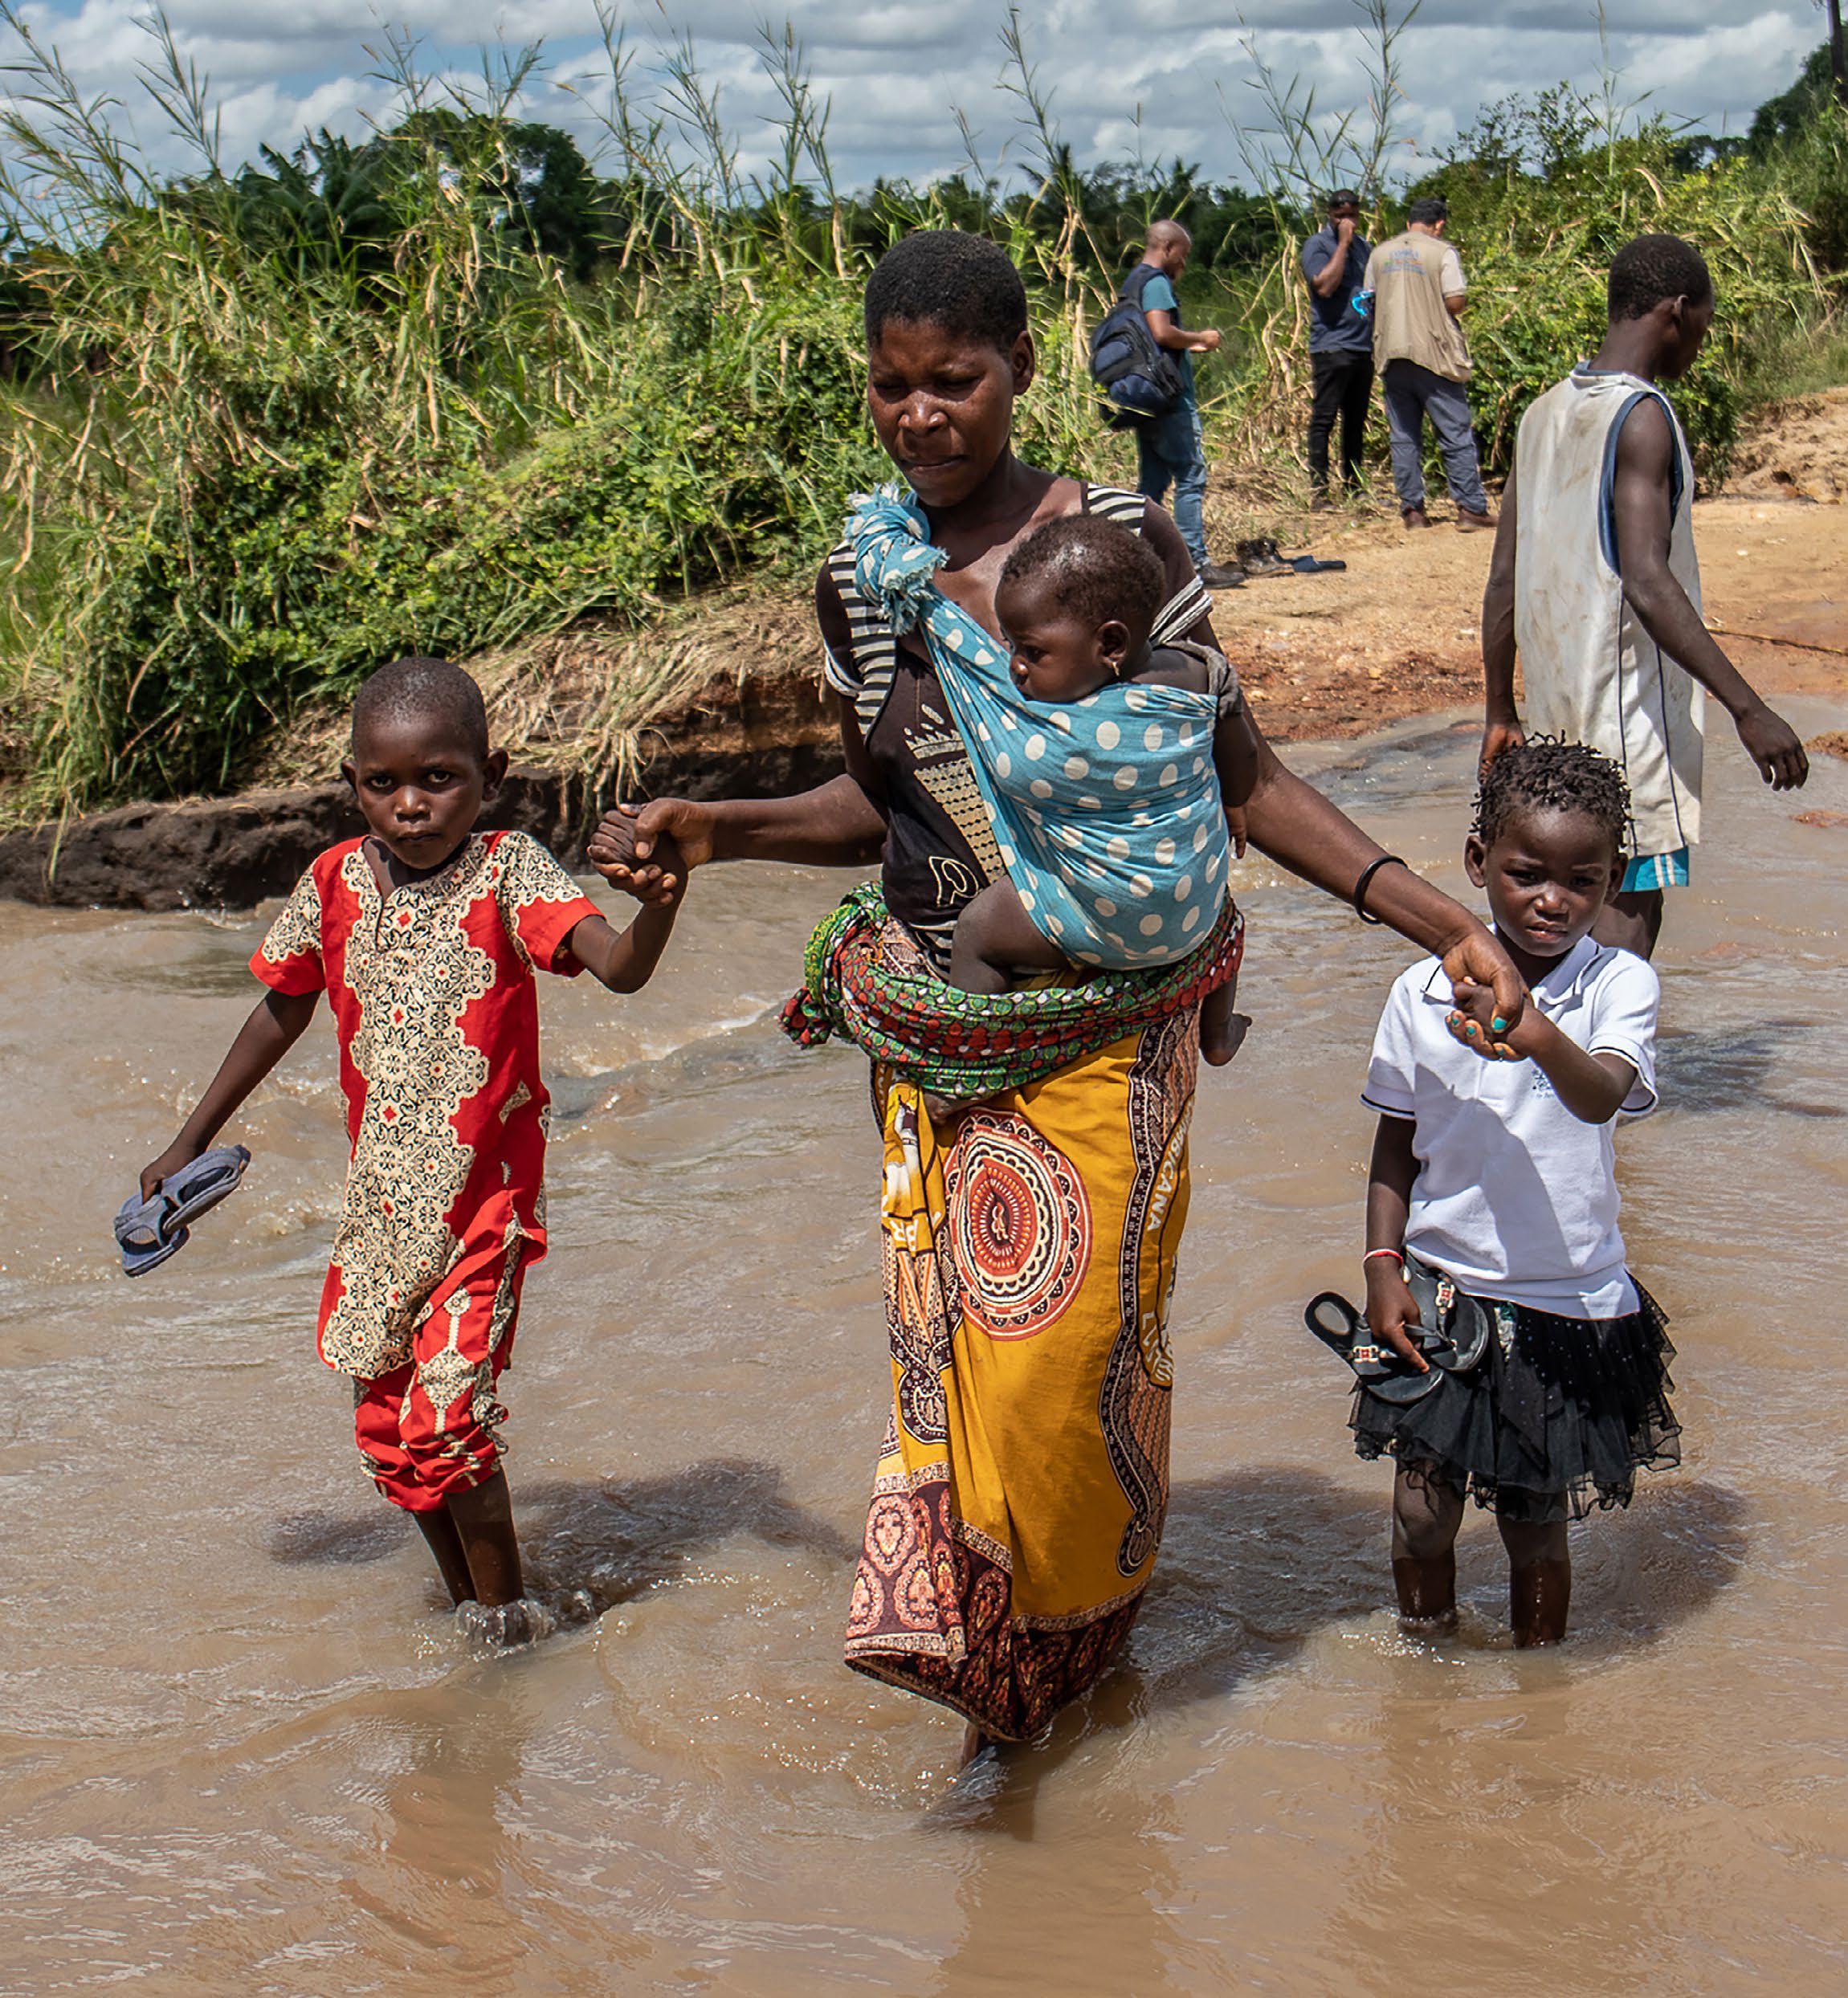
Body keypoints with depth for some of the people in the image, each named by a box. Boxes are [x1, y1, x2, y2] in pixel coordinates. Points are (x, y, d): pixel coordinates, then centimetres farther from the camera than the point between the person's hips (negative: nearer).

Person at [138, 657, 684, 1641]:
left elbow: (618, 967, -29)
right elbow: (283, 1012, 16)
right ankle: (469, 1604, 33)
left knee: (446, 1418, -13)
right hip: (380, 1202, 5)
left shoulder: (507, 872, -13)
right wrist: (190, 1142, 24)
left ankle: (508, 1618, 8)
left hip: (483, 1198, -5)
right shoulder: (335, 882, 0)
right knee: (386, 1430, 11)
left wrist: (662, 894, -51)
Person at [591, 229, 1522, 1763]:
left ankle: (1085, 1626, 28)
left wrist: (1428, 913, -12)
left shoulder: (1122, 541, -9)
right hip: (932, 1044, 4)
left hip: (1104, 1040, -3)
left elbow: (1241, 775, -4)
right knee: (951, 1343, 8)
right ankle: (993, 1656, 27)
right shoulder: (860, 581, 3)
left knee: (1063, 1348, 0)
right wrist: (719, 830, 2)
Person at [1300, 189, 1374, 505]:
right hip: (1331, 345, -7)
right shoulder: (1318, 245, -3)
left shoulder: (1364, 246, 18)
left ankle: (1353, 487, 17)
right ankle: (1318, 491, -6)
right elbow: (1325, 286, -19)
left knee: (1356, 421, 11)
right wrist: (1343, 243, -16)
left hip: (1363, 345, 7)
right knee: (1323, 419, -7)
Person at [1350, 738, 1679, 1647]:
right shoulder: (1423, 992, -4)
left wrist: (1543, 1041, -50)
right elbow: (1394, 1145, 5)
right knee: (1423, 1513, 6)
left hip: (1568, 1301, -1)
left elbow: (1605, 1096, -29)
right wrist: (1383, 1269, -4)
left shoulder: (1619, 984, -10)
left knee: (1535, 1520, 11)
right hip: (1442, 1294, 1)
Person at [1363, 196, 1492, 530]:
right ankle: (1471, 508, 0)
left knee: (1403, 436, 8)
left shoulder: (1380, 254, 10)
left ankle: (1412, 509, 8)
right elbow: (1456, 301, -12)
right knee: (1456, 435, 1)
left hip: (1391, 353, 4)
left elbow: (1370, 301, 15)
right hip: (1433, 353, -4)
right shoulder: (1442, 252, -6)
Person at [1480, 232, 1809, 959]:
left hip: (1558, 700, 8)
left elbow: (1503, 579, 13)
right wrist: (1747, 708, -26)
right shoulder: (1641, 415, -15)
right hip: (1630, 703, -8)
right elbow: (1647, 583, -25)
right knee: (1631, 904, -4)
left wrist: (1499, 713, 19)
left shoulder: (1547, 411, 10)